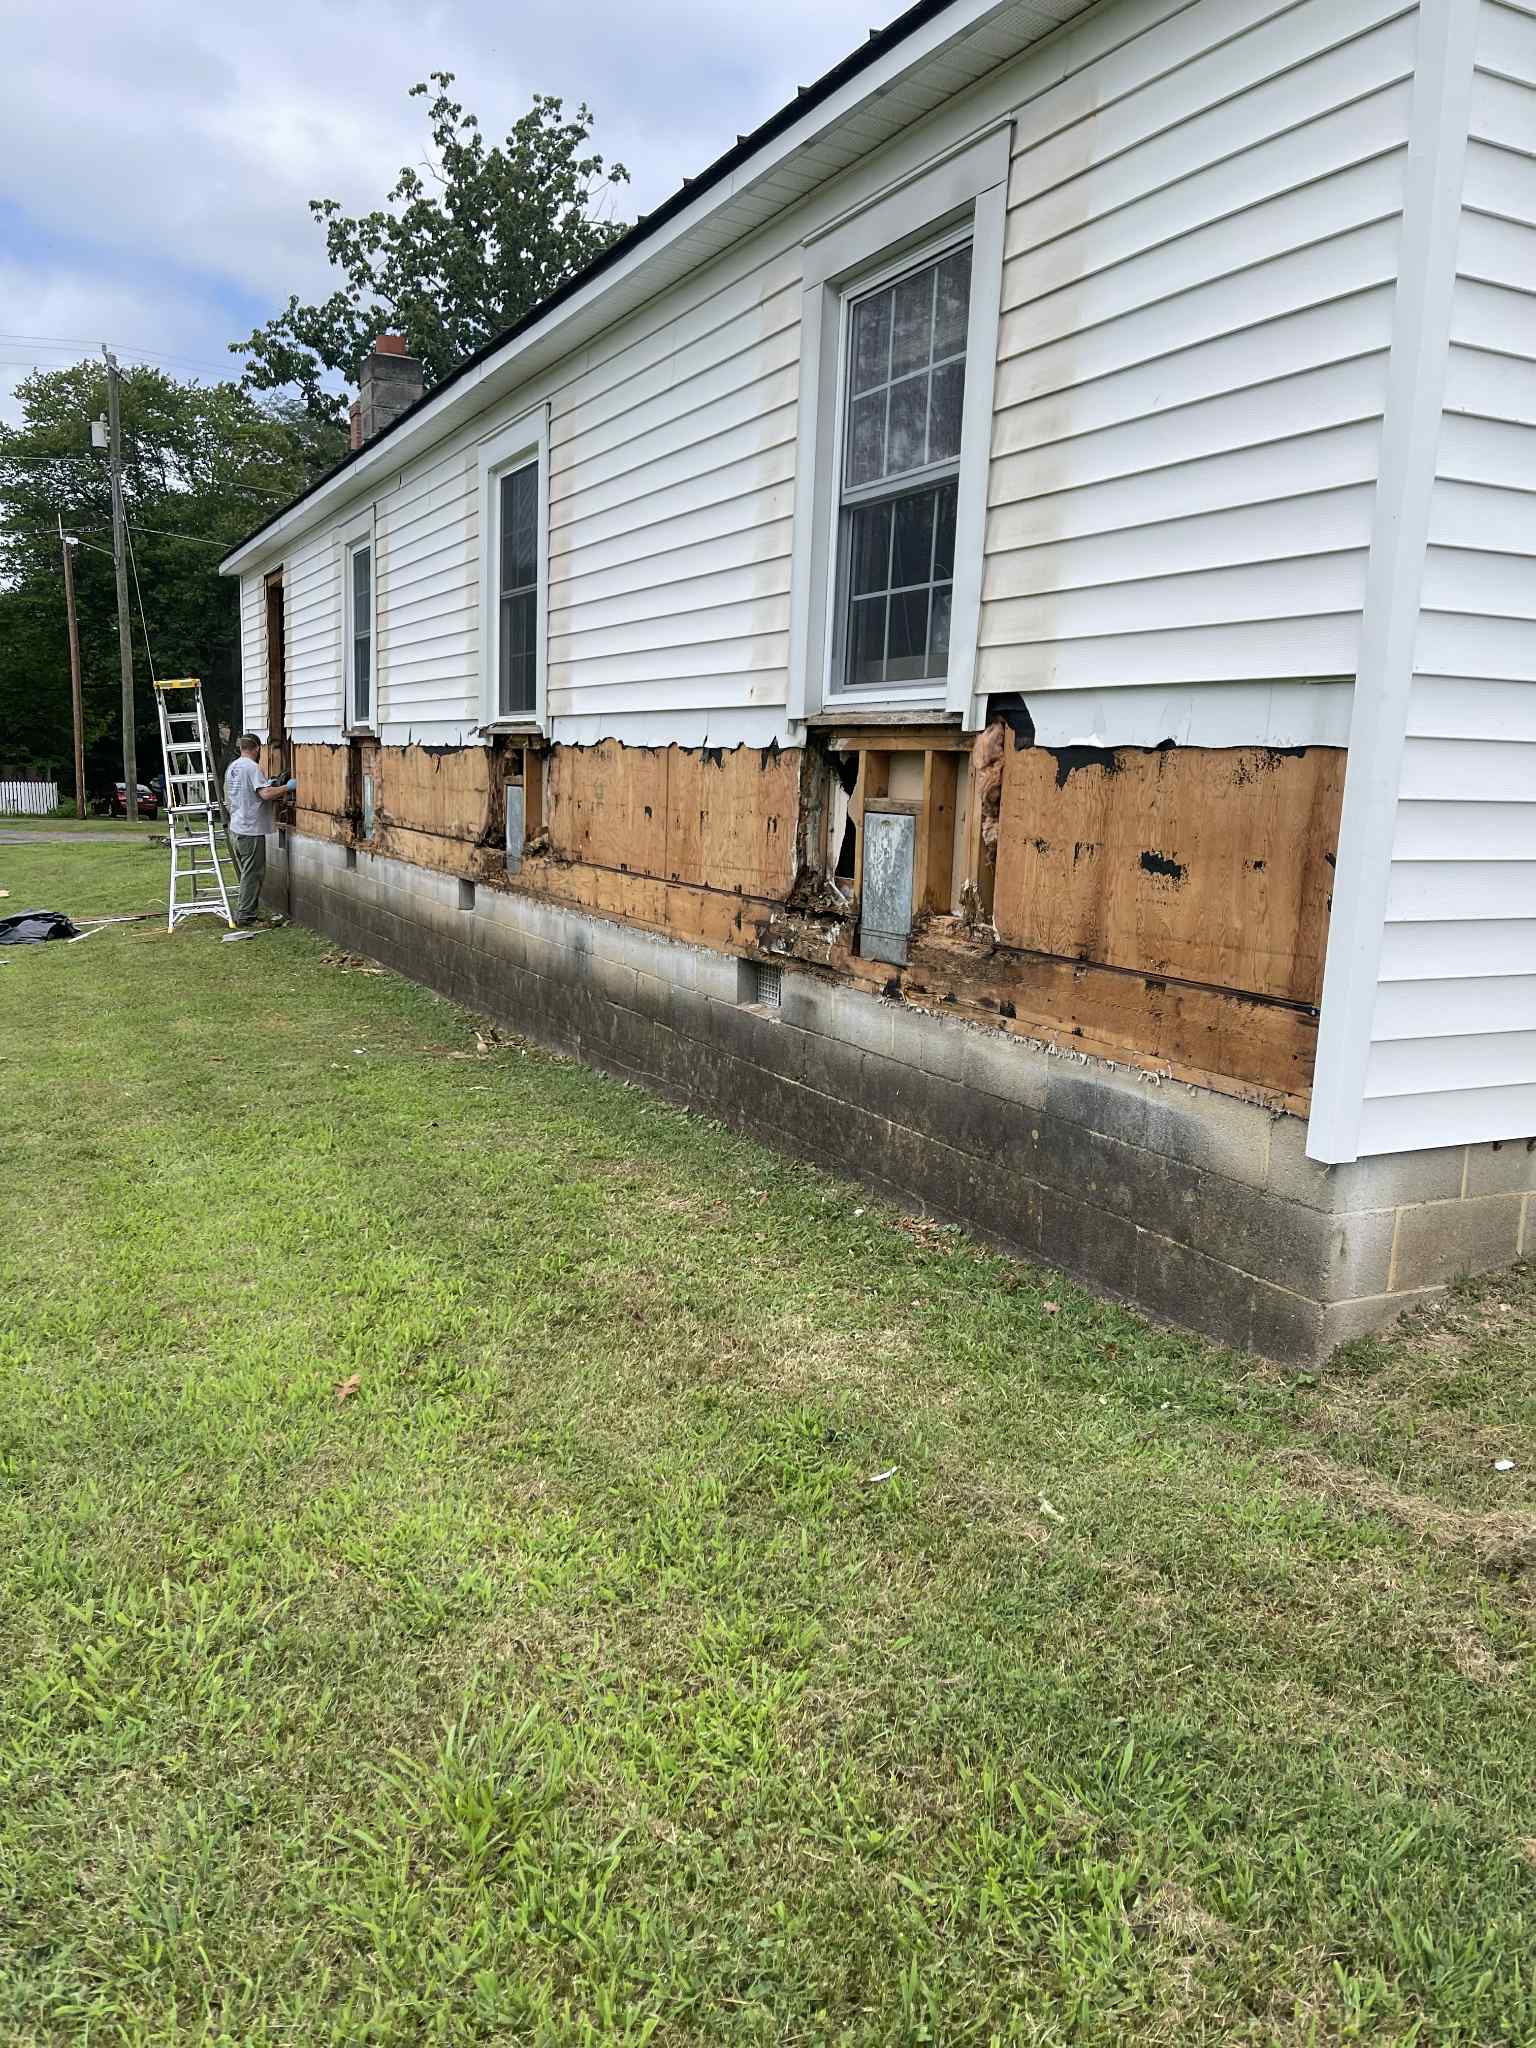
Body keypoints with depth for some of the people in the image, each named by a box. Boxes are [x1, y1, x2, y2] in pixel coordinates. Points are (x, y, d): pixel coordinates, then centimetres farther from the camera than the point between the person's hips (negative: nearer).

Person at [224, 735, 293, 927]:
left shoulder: (232, 767, 13)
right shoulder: (252, 767, -15)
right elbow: (265, 794, -26)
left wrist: (266, 784, 25)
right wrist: (286, 787, -14)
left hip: (236, 828, 9)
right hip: (251, 829, -9)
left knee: (245, 873, 17)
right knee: (252, 874, -3)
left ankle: (243, 913, 22)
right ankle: (245, 915, -1)